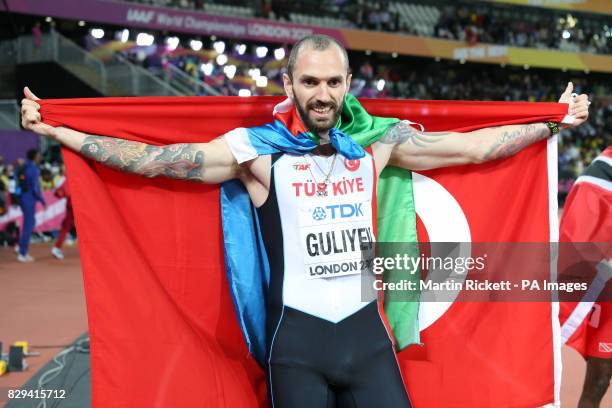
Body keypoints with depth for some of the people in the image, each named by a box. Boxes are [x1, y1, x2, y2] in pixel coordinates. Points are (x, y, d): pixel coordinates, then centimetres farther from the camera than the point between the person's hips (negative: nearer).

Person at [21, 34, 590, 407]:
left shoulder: (377, 143, 5)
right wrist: (54, 131, -12)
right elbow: (152, 159, -8)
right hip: (296, 337, -3)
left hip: (367, 329, 3)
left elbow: (472, 146, 9)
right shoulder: (258, 149, -5)